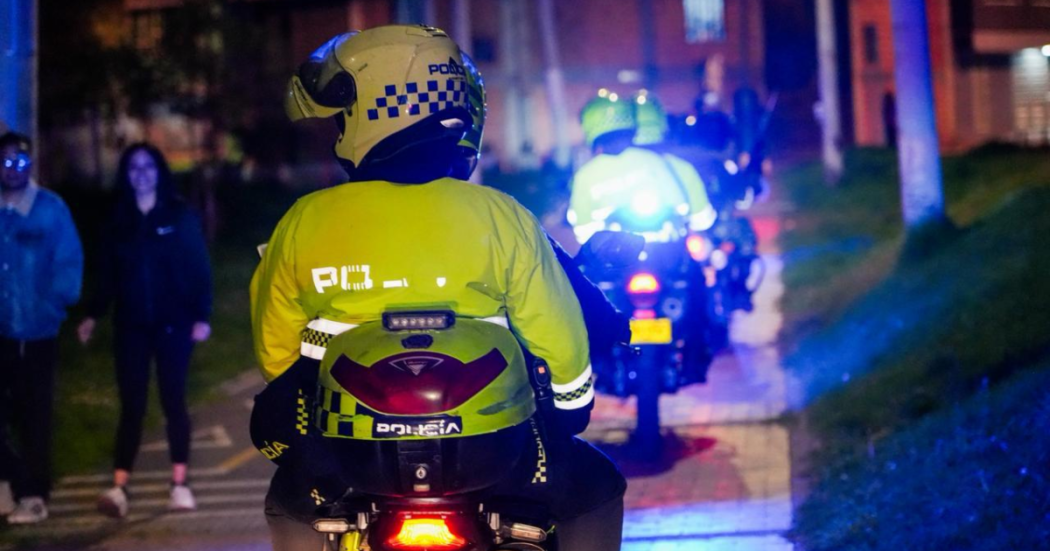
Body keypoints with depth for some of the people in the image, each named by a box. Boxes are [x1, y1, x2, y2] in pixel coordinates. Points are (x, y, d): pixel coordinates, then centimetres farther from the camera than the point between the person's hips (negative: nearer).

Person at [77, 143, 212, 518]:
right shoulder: (118, 222, 7)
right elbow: (107, 274, 9)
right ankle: (119, 487, -8)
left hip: (172, 325, -2)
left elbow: (199, 269, -3)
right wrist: (93, 315, 1)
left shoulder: (180, 217, 0)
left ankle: (180, 484, 7)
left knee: (173, 402, 2)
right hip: (131, 327, 2)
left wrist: (201, 316, -11)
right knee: (131, 405, -2)